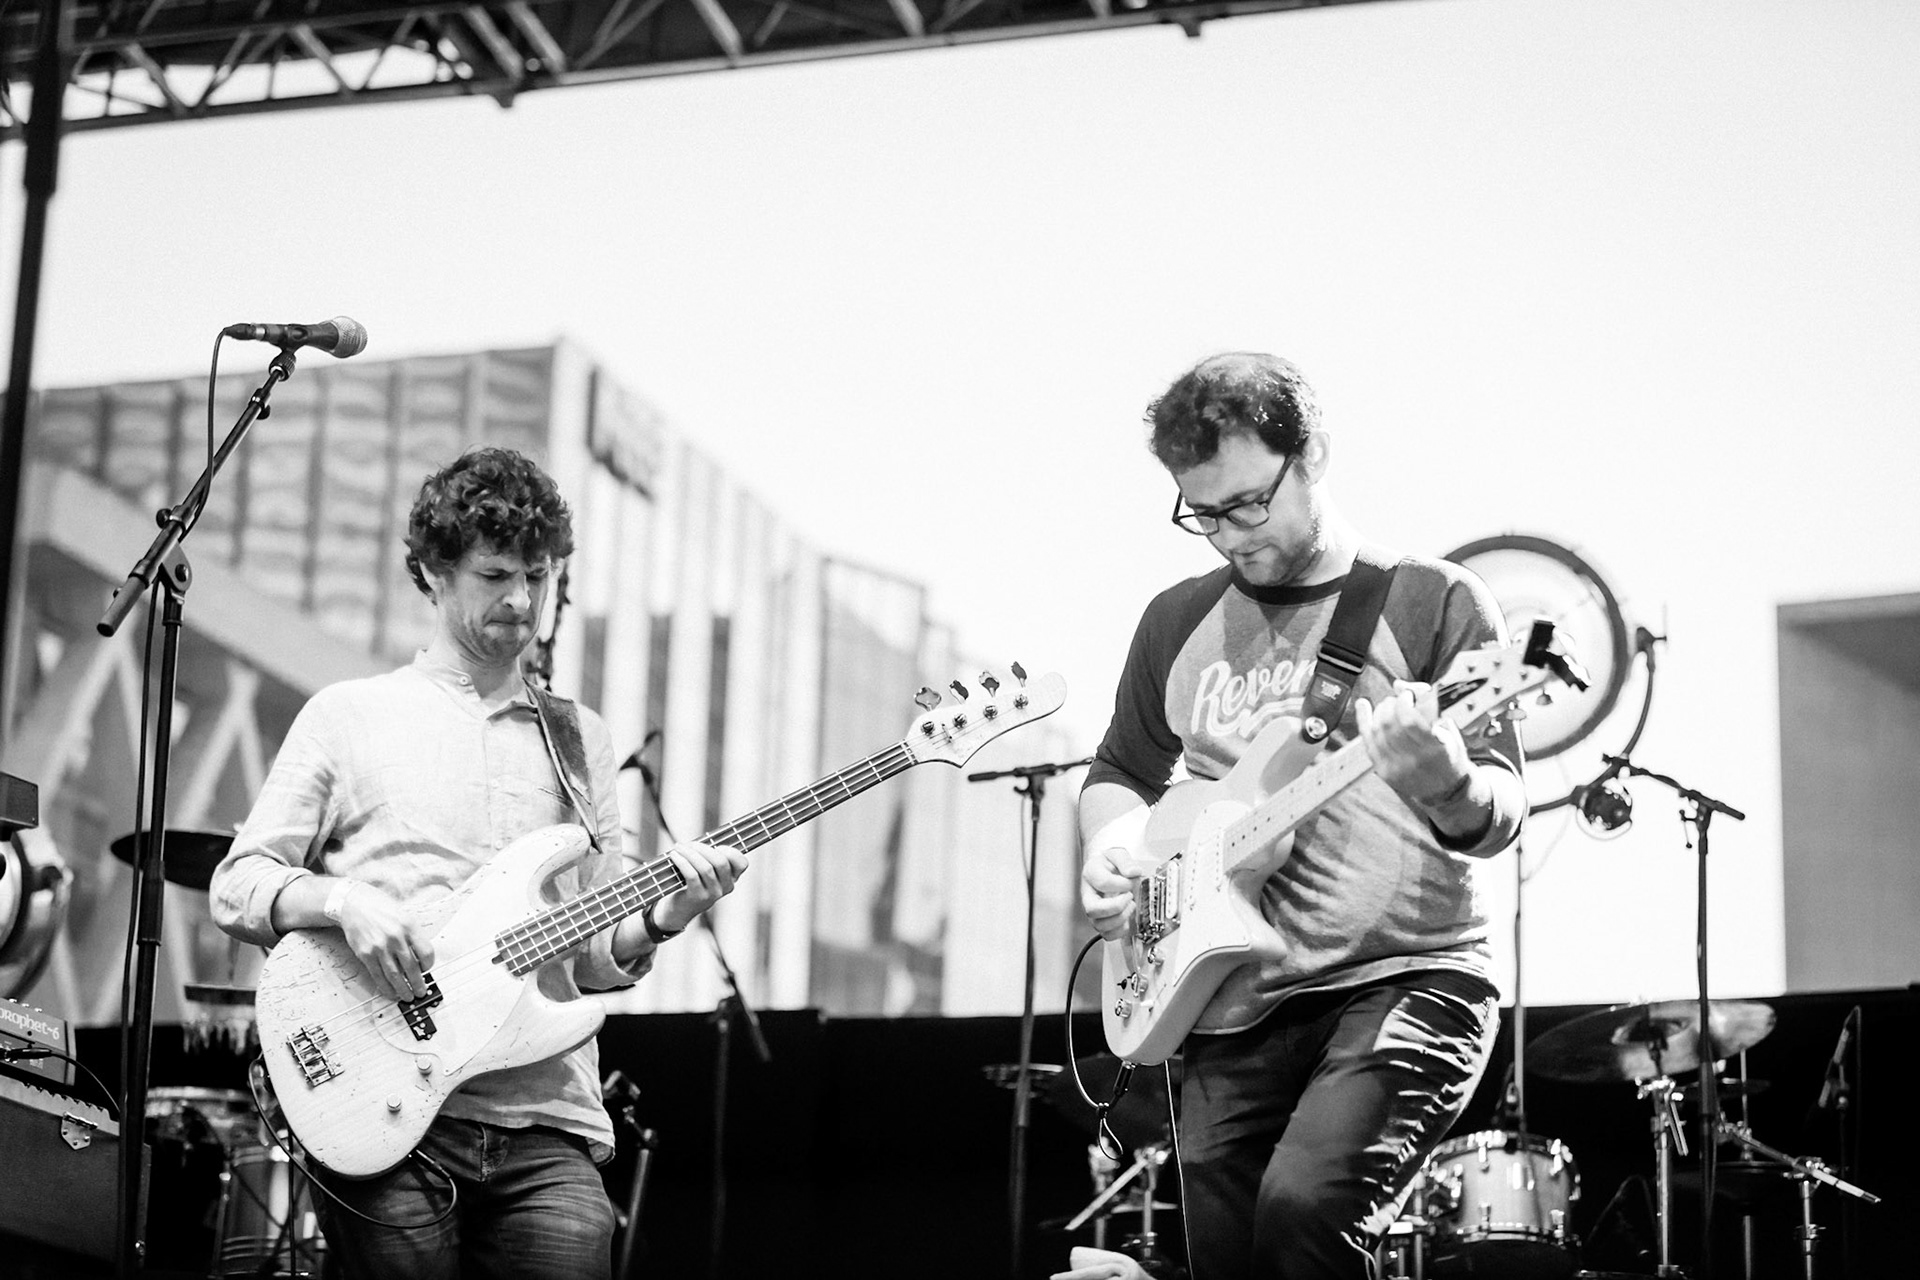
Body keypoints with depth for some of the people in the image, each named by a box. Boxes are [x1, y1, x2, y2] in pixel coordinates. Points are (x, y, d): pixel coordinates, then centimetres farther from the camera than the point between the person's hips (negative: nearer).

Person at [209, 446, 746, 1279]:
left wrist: (659, 920, -4)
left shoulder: (577, 739, 17)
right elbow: (234, 887, 6)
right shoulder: (349, 717, 8)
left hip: (544, 1126, 3)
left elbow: (592, 957, 16)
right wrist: (342, 900, -13)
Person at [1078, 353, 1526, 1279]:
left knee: (1305, 1201, -28)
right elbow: (1121, 773, 25)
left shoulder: (1432, 602, -2)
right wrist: (1113, 842, 1)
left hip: (1403, 980, -5)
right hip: (1231, 1002, 5)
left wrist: (1448, 786, -31)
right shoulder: (1178, 622, 13)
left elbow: (1498, 819, -8)